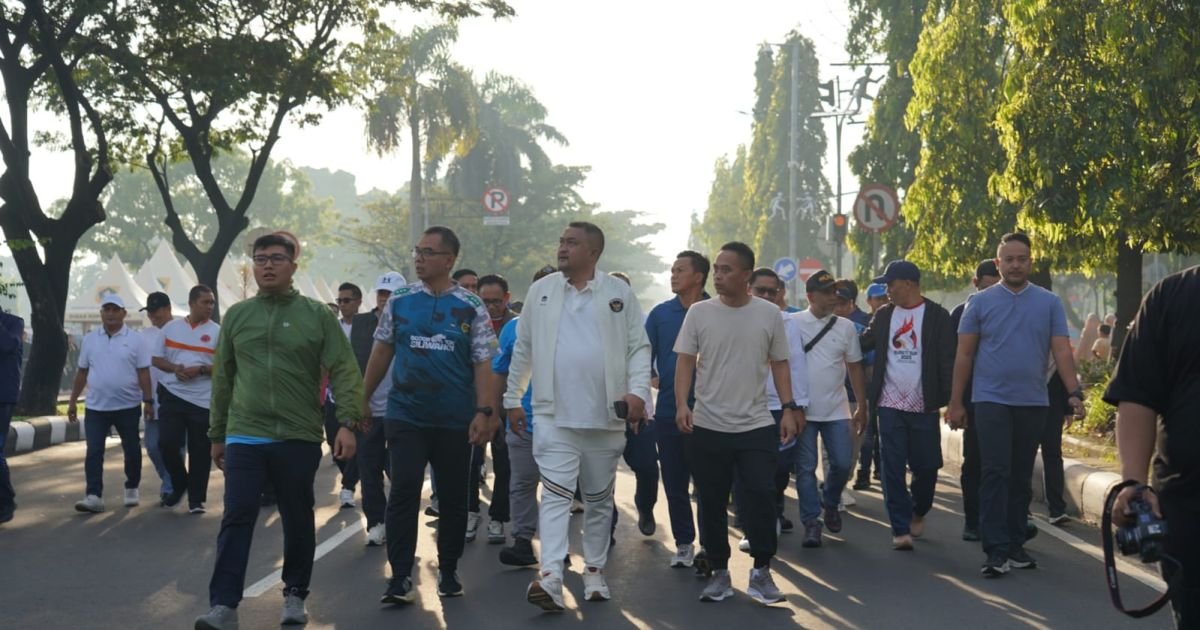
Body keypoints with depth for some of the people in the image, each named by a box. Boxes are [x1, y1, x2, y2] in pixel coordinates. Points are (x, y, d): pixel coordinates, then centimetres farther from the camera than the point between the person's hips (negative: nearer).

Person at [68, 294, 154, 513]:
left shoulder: (135, 340, -2)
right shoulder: (90, 339, 6)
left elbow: (143, 373, -3)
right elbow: (82, 373, 10)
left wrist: (148, 401, -9)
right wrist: (72, 401, 9)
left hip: (128, 407, -2)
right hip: (95, 407, 2)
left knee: (131, 450, 9)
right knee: (93, 452, -6)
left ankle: (132, 489, 27)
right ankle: (94, 496, -7)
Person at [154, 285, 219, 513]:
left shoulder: (217, 332, 1)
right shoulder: (171, 328, 9)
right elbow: (157, 359, 11)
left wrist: (200, 370, -17)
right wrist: (174, 368, -8)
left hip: (202, 399, -2)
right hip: (172, 395, 2)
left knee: (199, 451, 1)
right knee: (169, 444, -4)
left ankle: (196, 499, 11)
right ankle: (179, 485, 22)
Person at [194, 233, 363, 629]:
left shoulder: (317, 315, 1)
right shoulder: (236, 316, 10)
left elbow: (344, 372, -5)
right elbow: (223, 379, 15)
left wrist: (347, 422, -16)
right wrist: (217, 434, 15)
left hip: (299, 438, -1)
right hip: (244, 438, 1)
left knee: (298, 521, 9)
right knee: (236, 521, -5)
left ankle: (295, 596, 25)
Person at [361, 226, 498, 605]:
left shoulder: (471, 309, 0)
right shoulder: (399, 302, 5)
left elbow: (483, 364, -3)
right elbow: (382, 352, 11)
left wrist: (484, 411, -13)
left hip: (455, 421, 0)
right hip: (405, 416, 0)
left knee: (453, 497, 9)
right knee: (403, 493, -8)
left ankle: (448, 571, 24)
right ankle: (400, 578, -6)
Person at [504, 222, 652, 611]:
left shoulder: (619, 293, 2)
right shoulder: (541, 290, 6)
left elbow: (639, 347, 1)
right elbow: (523, 349, 12)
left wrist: (637, 391, -14)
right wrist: (512, 399, 12)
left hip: (605, 417, 1)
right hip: (554, 415, -1)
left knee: (600, 499, 12)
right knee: (555, 494, -11)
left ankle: (594, 573, 25)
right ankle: (550, 577, -20)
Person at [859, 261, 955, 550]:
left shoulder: (937, 316, -3)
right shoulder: (883, 315, 9)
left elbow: (947, 360, -5)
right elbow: (862, 345, 15)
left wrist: (949, 400, -11)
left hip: (924, 406, -3)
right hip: (890, 405, 3)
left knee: (926, 467, 6)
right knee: (893, 469, -2)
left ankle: (918, 513, 32)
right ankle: (901, 529, 3)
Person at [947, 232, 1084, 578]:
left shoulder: (1049, 303, 6)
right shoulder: (980, 302, 2)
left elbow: (1062, 351, 1)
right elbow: (964, 355, 3)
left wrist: (1074, 391, -13)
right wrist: (956, 402, 1)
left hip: (1033, 403, 2)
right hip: (991, 400, -2)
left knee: (1021, 476, 10)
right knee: (996, 474, -9)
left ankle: (1015, 545, 19)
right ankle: (996, 550, -11)